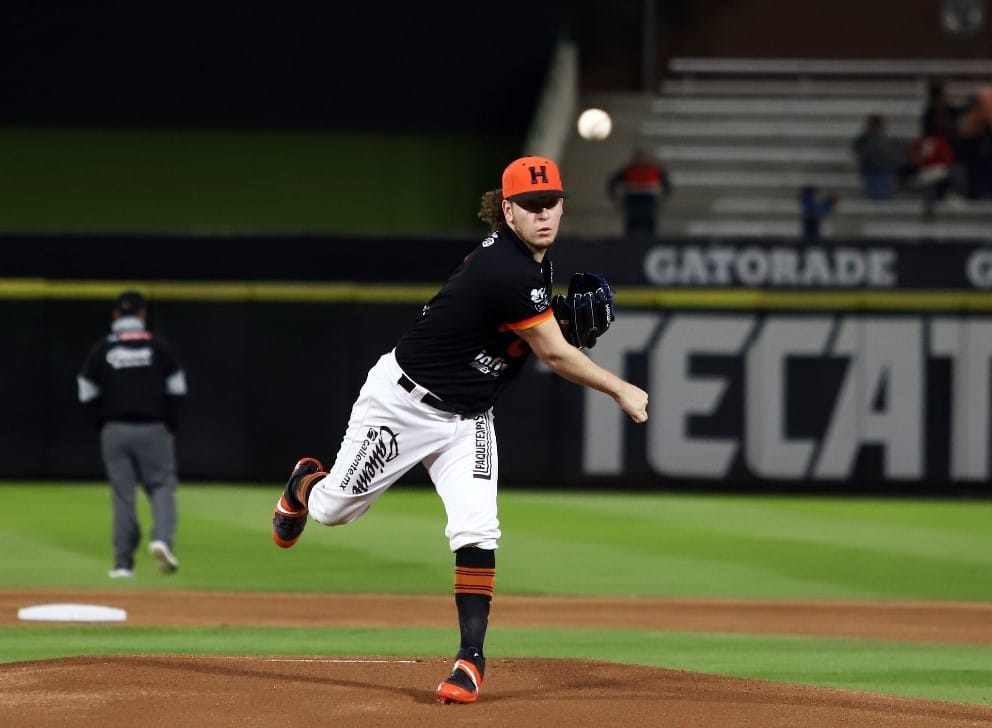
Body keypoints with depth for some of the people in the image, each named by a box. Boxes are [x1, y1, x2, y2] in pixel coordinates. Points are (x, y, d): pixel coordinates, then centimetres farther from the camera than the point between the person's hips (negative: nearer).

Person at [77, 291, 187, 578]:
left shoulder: (100, 349, 3)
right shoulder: (158, 346, 1)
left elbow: (88, 396, 3)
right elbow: (176, 392, 1)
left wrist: (102, 425, 12)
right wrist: (170, 425, 11)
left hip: (114, 432, 1)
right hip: (152, 430, -1)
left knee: (122, 495, 5)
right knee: (162, 486, 5)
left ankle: (123, 562, 4)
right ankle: (162, 538, -21)